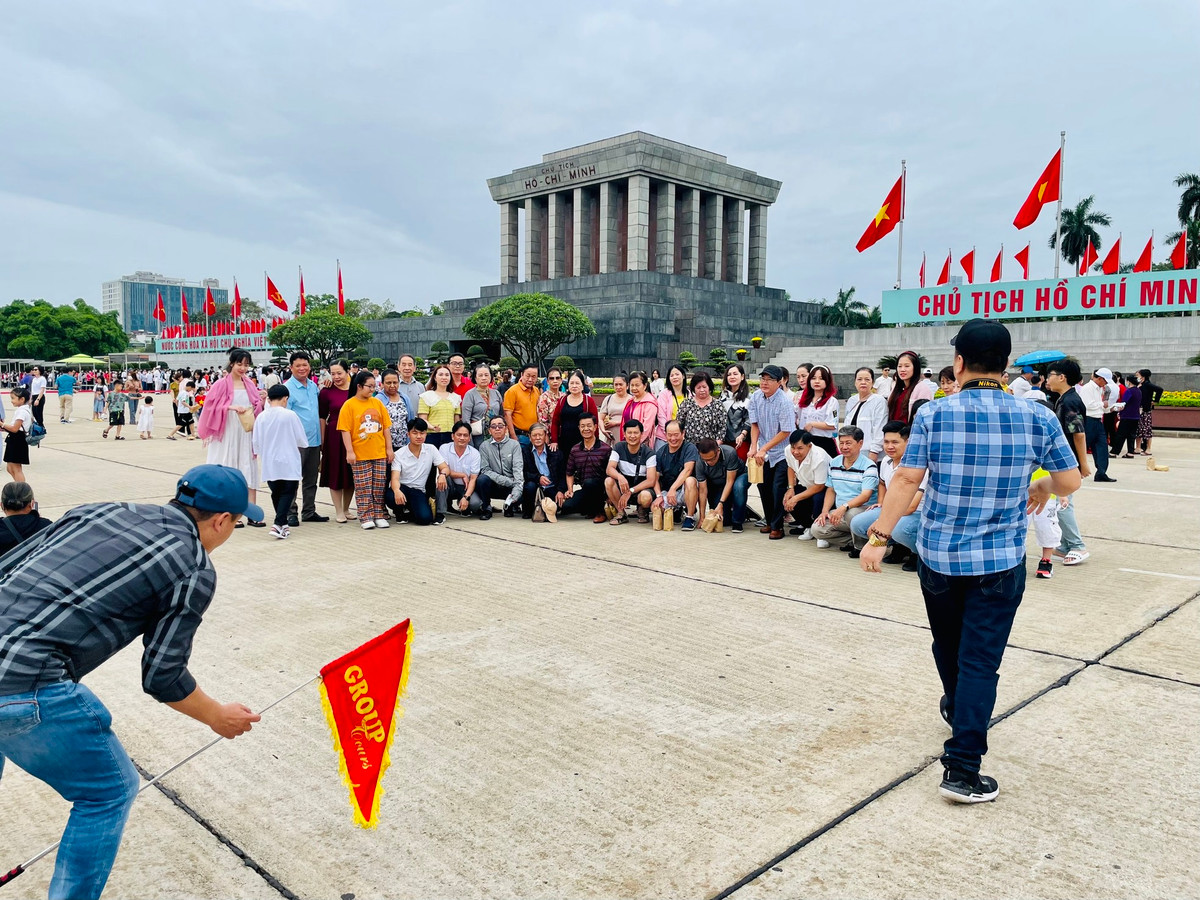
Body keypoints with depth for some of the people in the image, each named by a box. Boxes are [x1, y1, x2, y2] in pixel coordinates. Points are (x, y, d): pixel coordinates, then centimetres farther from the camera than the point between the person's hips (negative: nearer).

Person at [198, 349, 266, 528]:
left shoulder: (249, 384, 10)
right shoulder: (222, 384, -5)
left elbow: (256, 407, 15)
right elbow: (212, 406, -9)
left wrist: (262, 401, -5)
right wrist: (231, 407, -20)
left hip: (247, 433, 4)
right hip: (228, 433, -4)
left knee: (250, 472, 3)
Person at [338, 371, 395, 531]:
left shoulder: (377, 403, 7)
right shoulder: (349, 405, -6)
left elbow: (386, 427, 9)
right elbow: (345, 430, -8)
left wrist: (389, 448, 6)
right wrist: (349, 452, -13)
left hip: (380, 453, 4)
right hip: (360, 454, -4)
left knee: (379, 486, 9)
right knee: (363, 487, 2)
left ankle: (379, 515, 18)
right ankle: (366, 517, 9)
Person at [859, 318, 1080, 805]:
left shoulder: (933, 414, -9)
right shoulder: (1038, 417, -5)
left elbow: (907, 478, -12)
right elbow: (1070, 481, 1)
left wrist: (879, 536, -7)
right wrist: (1040, 489, 23)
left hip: (937, 555, 1)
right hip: (1000, 562, -1)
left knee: (948, 644, 23)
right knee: (980, 660, 2)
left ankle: (957, 709, 49)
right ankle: (962, 768, -2)